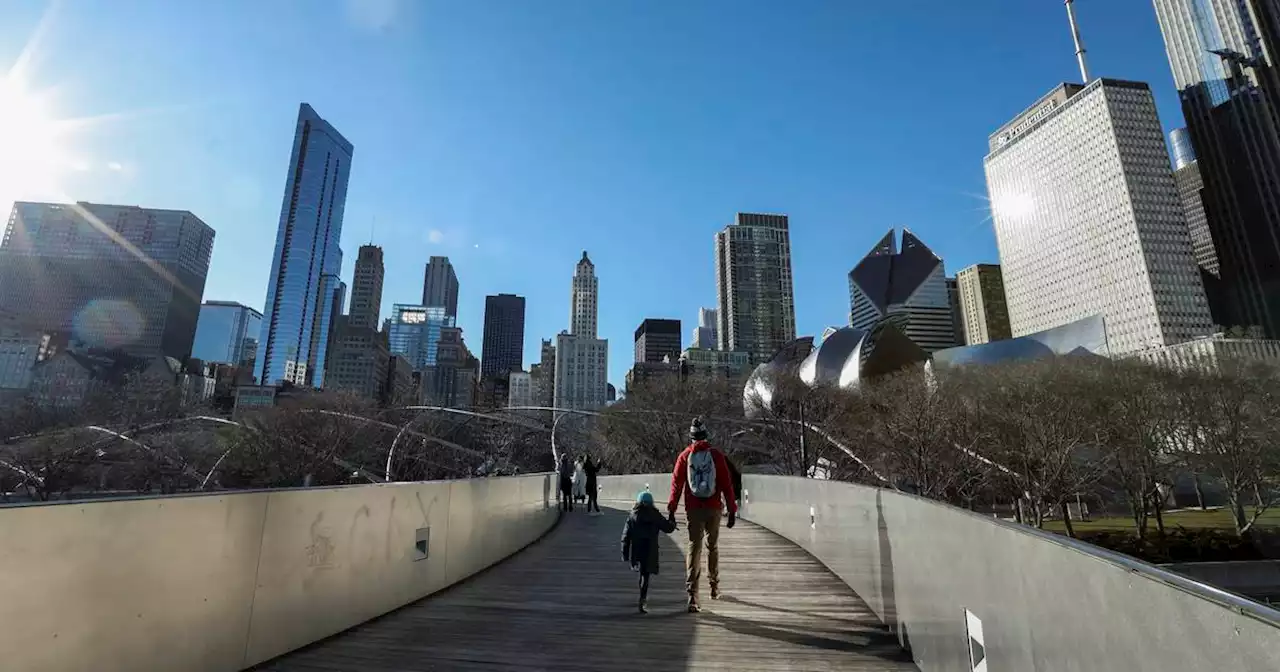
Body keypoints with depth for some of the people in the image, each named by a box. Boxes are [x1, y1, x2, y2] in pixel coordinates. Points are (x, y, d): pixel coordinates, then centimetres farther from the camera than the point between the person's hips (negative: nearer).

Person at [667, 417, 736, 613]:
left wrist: (671, 510, 1)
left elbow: (677, 484, -2)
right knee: (713, 546, 19)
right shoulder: (716, 455, -1)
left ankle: (693, 596, -6)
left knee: (694, 548, 1)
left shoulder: (685, 456, 0)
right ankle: (715, 587, 33)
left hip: (693, 509, 0)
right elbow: (726, 484, -2)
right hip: (713, 508, 1)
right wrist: (732, 510, 4)